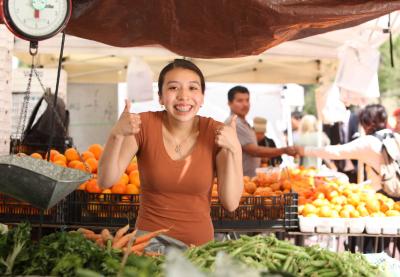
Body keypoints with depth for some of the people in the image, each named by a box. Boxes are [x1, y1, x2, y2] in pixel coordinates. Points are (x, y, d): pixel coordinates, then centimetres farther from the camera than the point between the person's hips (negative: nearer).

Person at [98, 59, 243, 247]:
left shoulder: (216, 132, -6)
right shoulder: (144, 124, -6)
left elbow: (231, 203, -9)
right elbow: (105, 181, -11)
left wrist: (234, 149, -20)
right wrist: (116, 135, -25)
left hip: (198, 244, 0)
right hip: (147, 241, 0)